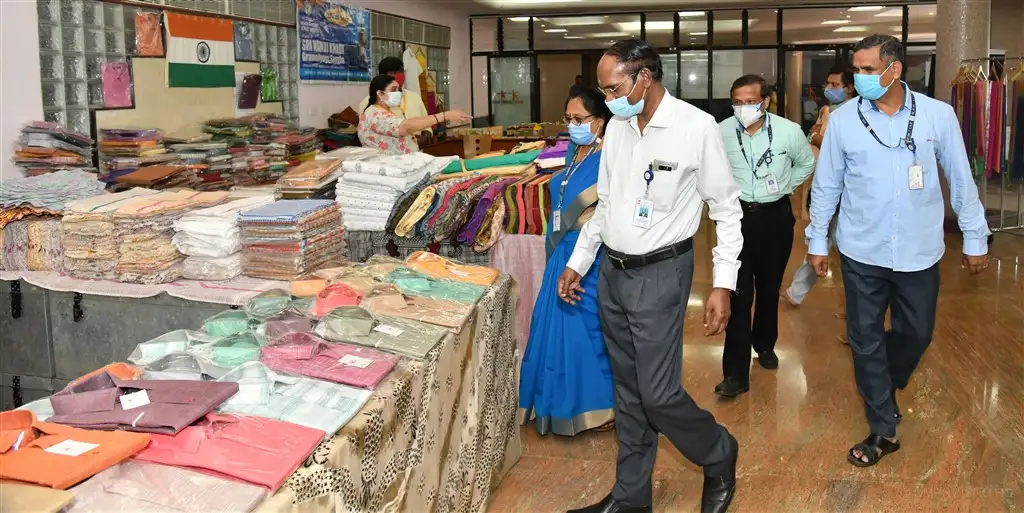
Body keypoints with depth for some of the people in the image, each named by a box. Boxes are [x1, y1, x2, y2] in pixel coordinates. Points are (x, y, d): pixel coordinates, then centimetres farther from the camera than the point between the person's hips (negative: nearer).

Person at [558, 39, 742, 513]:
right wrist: (577, 262, 16)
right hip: (612, 272, 6)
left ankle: (719, 458, 25)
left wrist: (723, 284, -11)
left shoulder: (696, 126, -12)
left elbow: (727, 207, -7)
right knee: (628, 390, 14)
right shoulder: (617, 126, 5)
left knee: (658, 393, -5)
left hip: (660, 273, -6)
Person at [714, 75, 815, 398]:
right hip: (738, 216, -1)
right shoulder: (721, 132, -12)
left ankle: (765, 345, 40)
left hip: (776, 216, 1)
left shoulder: (789, 131, -10)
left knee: (769, 288, 16)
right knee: (739, 294, -6)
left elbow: (806, 164, 11)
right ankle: (736, 373, -5)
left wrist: (786, 187, 5)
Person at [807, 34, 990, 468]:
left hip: (919, 251, 0)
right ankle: (883, 429, 22)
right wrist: (817, 240, 4)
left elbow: (961, 181, 2)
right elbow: (826, 185, 2)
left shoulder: (938, 115, -6)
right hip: (861, 252, 0)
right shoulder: (843, 119, -6)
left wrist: (975, 238, 5)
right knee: (865, 339, 6)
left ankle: (886, 386, 45)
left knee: (916, 333, 14)